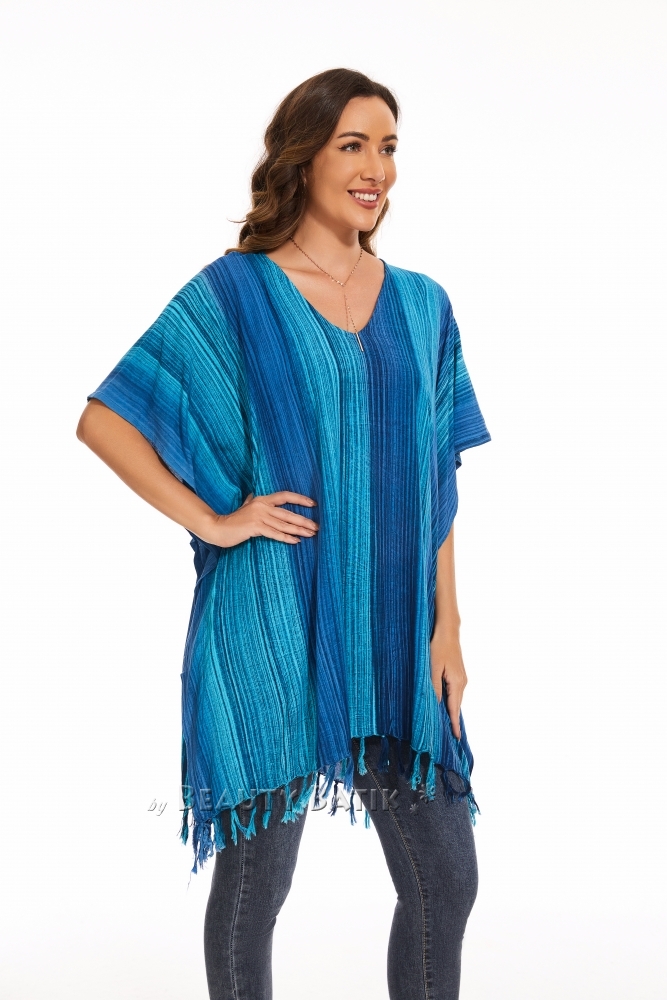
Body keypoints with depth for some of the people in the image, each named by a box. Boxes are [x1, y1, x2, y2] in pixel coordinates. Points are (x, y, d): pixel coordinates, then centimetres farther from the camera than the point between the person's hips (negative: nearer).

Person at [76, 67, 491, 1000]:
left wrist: (446, 624, 4)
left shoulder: (421, 305, 10)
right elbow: (104, 419, -4)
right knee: (255, 883, 7)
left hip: (392, 632, 5)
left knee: (446, 880, 9)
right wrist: (212, 521, -11)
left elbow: (436, 482, 11)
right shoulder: (235, 293, -3)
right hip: (273, 629, -4)